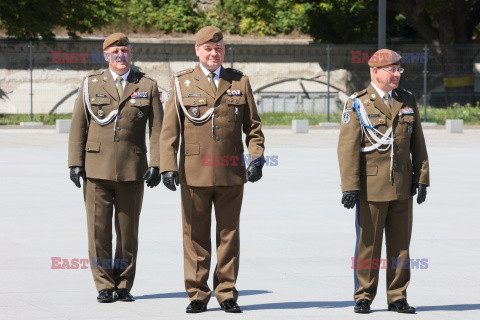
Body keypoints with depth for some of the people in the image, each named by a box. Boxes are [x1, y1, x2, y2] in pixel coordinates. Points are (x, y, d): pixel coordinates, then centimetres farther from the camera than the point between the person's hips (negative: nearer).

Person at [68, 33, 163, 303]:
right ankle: (105, 286, 6)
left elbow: (157, 128, 3)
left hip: (132, 170, 0)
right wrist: (76, 163, 0)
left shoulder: (147, 86, 6)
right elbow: (78, 126, 7)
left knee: (129, 230, 4)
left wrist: (156, 165, -5)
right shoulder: (91, 85, 7)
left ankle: (124, 285, 14)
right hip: (97, 169, 0)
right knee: (99, 229, -2)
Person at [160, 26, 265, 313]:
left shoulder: (240, 82, 11)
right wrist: (168, 165, -6)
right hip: (195, 172, -1)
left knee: (229, 233, 5)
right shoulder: (182, 83, 6)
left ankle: (227, 293, 12)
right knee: (196, 235, 1)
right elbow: (170, 130, 3)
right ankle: (198, 294, 8)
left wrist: (257, 157, -4)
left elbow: (253, 126, 11)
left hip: (231, 173, 1)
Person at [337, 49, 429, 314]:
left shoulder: (408, 101, 11)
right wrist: (349, 186, -14)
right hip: (370, 188, -4)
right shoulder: (357, 104, -3)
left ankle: (397, 298, 13)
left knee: (400, 244, 5)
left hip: (402, 188, 4)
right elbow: (348, 147, -7)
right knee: (368, 244, 1)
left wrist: (421, 178, 6)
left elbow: (417, 144, 13)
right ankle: (363, 298, 10)